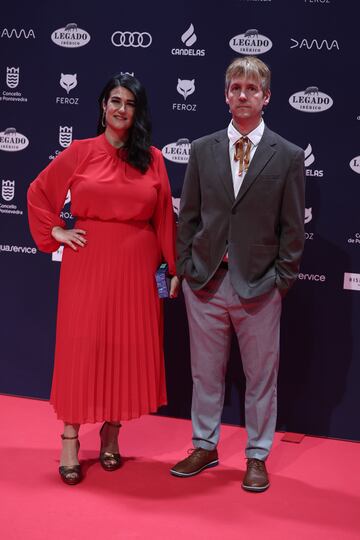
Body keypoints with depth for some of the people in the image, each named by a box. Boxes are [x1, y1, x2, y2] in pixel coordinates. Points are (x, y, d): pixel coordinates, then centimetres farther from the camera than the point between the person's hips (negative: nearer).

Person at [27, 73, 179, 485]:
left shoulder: (152, 159, 4)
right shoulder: (80, 152, 1)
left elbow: (164, 217, 5)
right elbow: (38, 194, 9)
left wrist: (172, 267, 4)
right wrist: (56, 232, 0)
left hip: (136, 266, 2)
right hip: (88, 262, -1)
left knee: (128, 348, 6)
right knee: (81, 347, 0)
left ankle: (111, 432, 22)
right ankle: (70, 439, 8)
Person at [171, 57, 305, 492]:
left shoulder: (288, 156, 0)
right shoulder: (202, 150, 6)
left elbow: (293, 228, 0)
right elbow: (188, 216, 9)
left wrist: (282, 280, -4)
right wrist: (186, 269, 3)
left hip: (259, 286, -2)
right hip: (205, 281, 2)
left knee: (261, 377, 7)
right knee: (205, 373, 12)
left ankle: (257, 457, 22)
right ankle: (205, 447, 28)